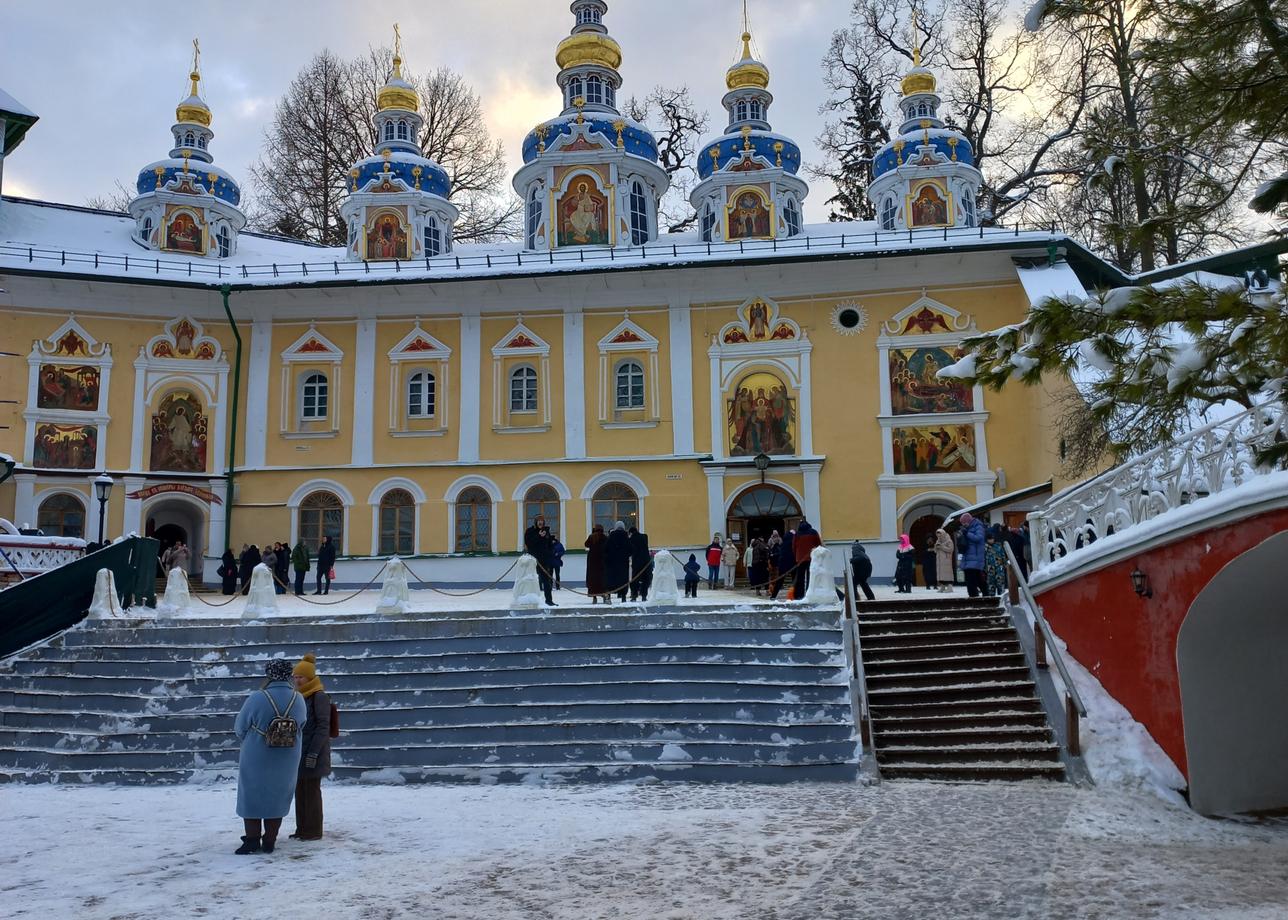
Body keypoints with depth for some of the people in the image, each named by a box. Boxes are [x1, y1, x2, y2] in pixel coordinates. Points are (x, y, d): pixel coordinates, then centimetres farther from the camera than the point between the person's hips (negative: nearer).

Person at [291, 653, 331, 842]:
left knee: (311, 790, -2)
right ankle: (302, 829, 22)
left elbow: (323, 727, -15)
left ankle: (313, 831, 7)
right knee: (300, 791, 12)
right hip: (298, 752, 8)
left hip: (312, 754, -8)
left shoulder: (319, 697, -12)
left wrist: (313, 753, -20)